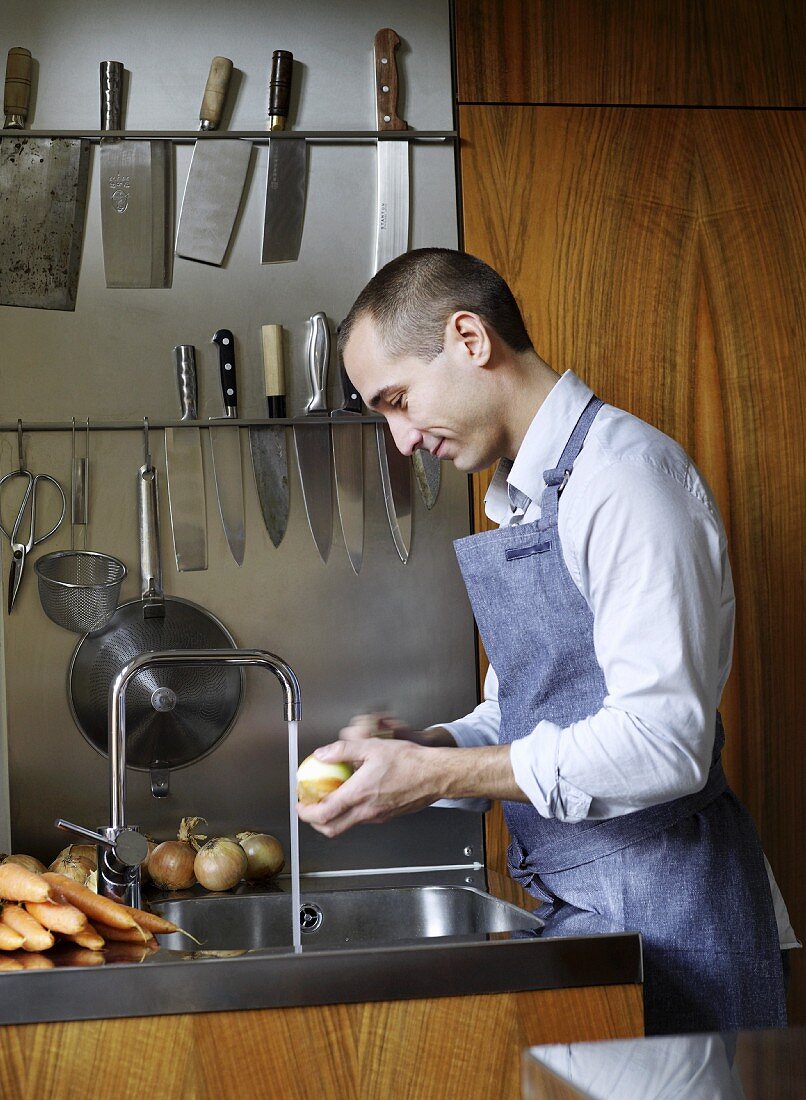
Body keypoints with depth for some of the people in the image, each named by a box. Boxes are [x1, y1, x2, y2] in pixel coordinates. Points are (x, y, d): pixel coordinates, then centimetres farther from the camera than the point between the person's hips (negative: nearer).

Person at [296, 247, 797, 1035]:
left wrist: (434, 775, -19)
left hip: (662, 909, -8)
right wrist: (418, 745, 0)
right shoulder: (518, 502, 15)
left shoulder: (623, 473, -15)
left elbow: (661, 741, -23)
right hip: (573, 908, 8)